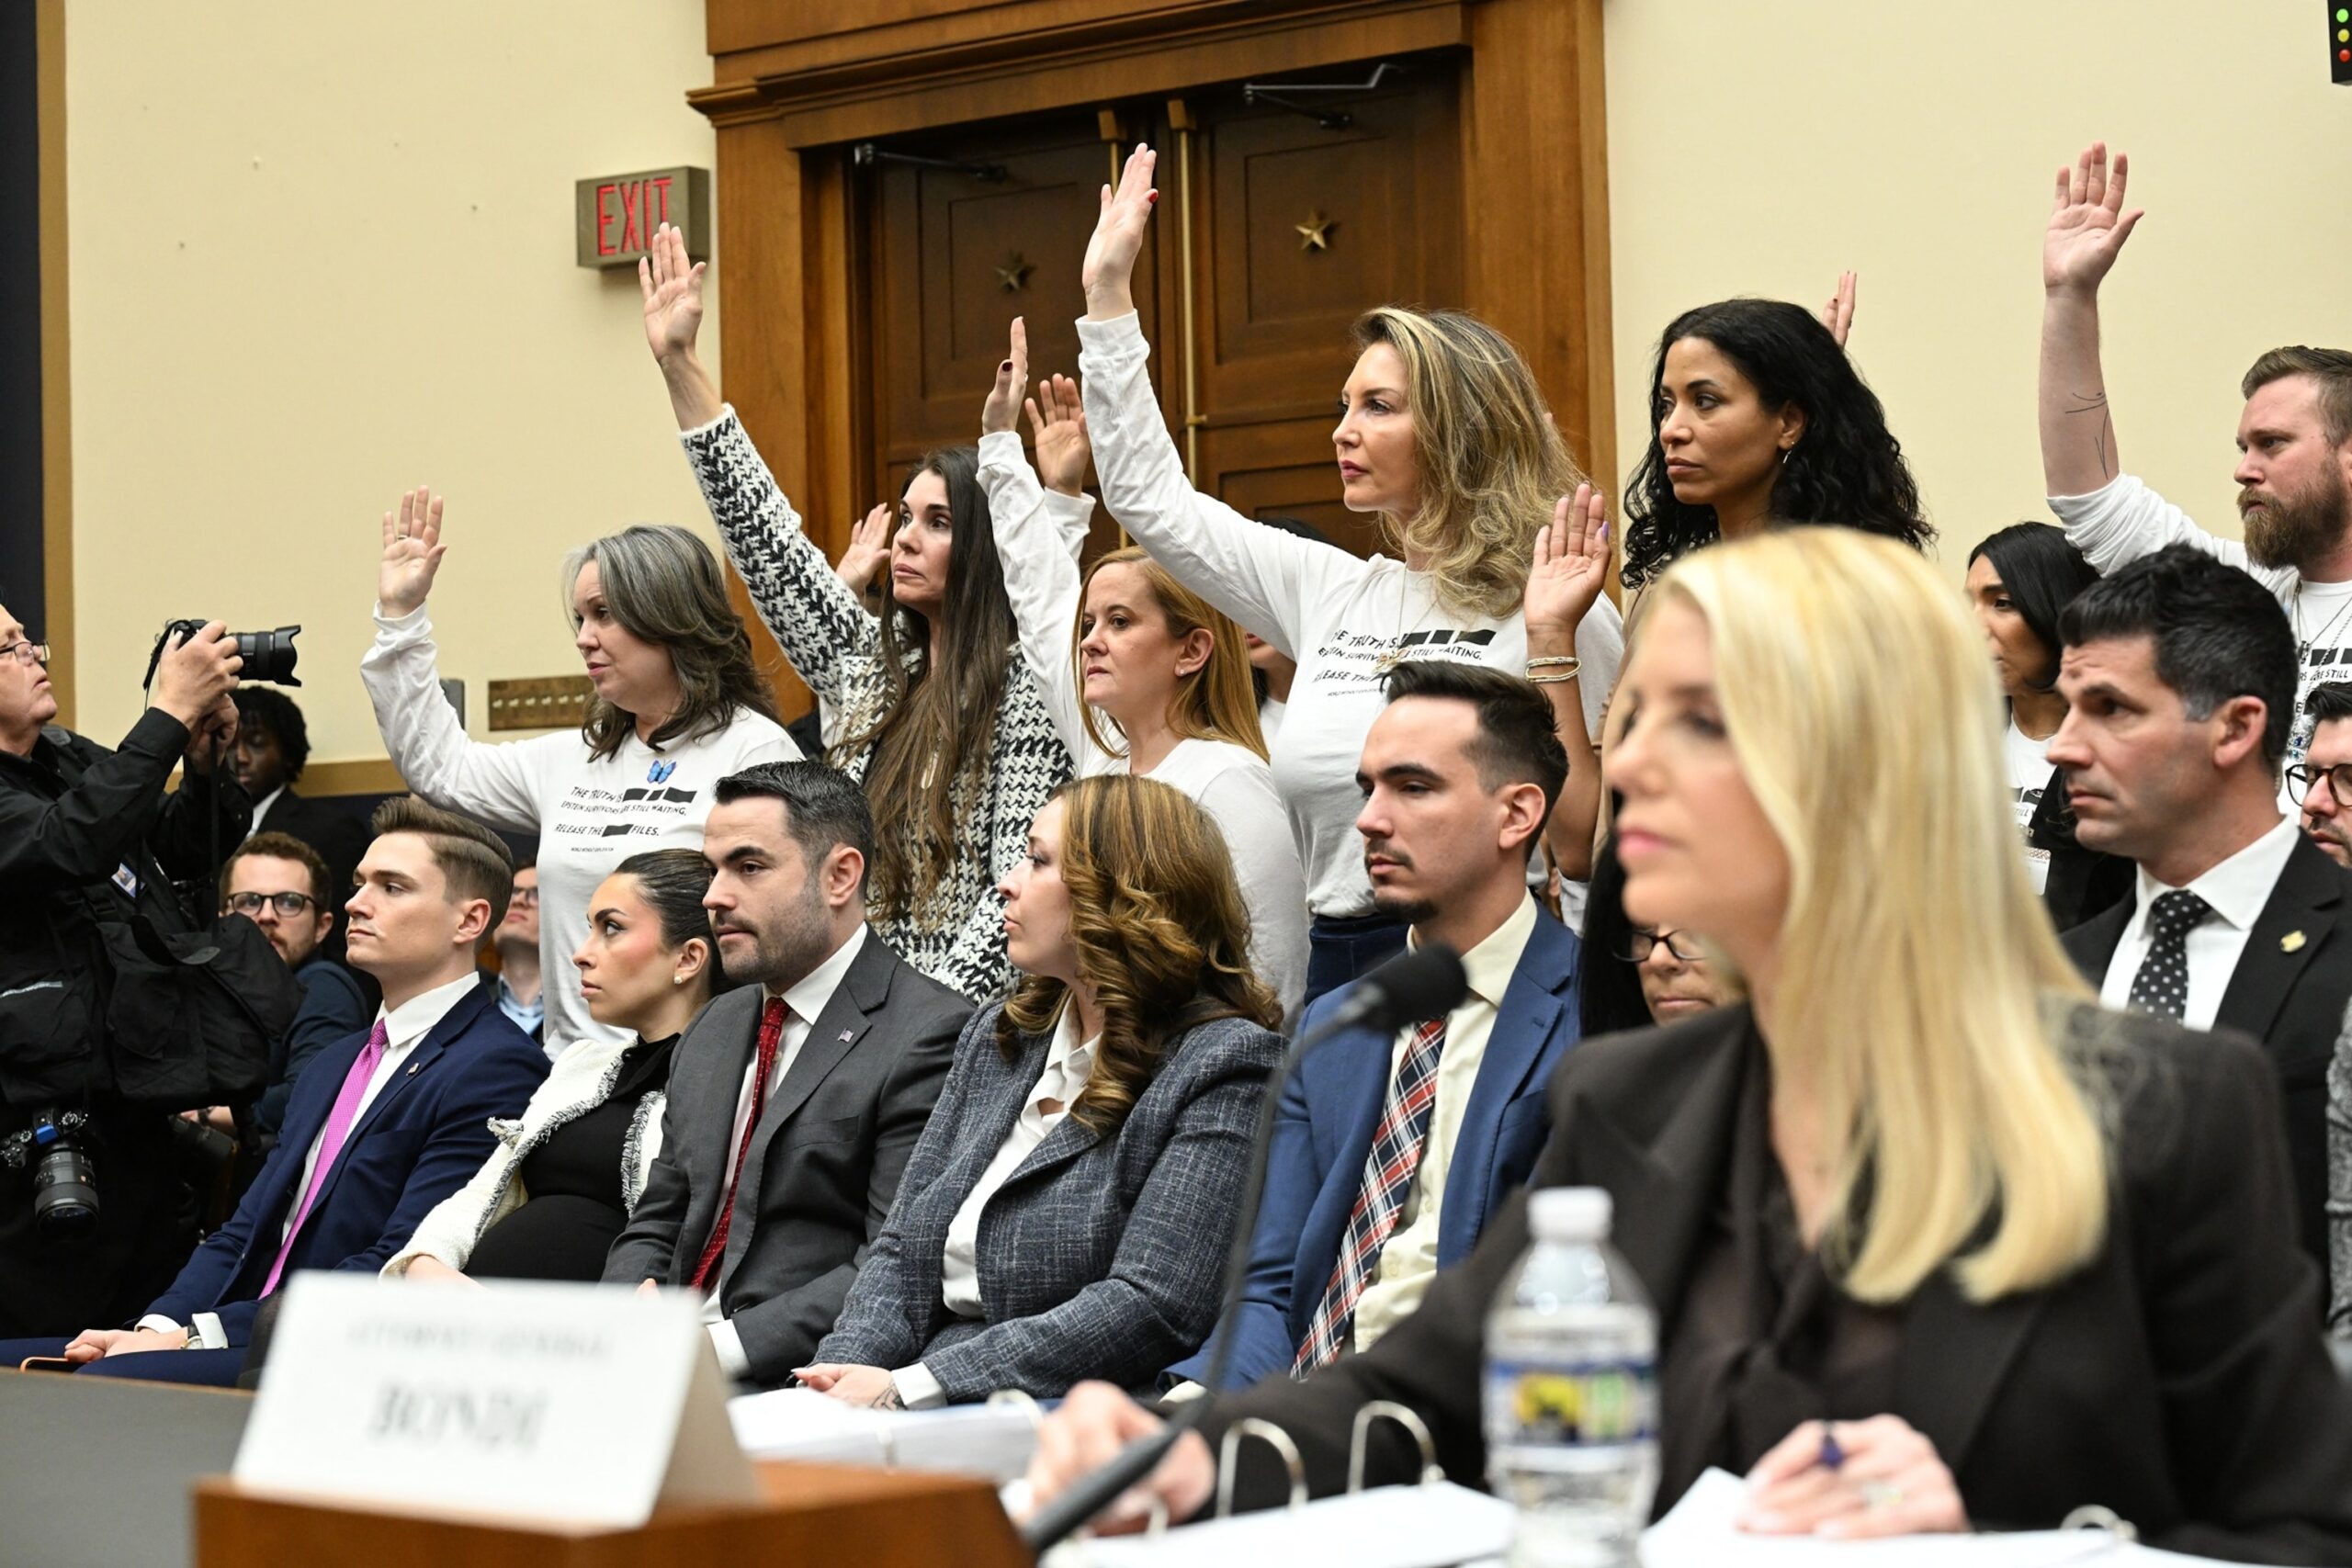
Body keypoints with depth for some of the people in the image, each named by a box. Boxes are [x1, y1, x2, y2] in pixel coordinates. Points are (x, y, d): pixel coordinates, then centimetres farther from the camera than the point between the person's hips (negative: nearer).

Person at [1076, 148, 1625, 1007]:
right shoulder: (1330, 591, 12)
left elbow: (1585, 844, -9)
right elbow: (1150, 494, 20)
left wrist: (1552, 640, -18)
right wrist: (1107, 292, 18)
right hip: (1333, 965, 6)